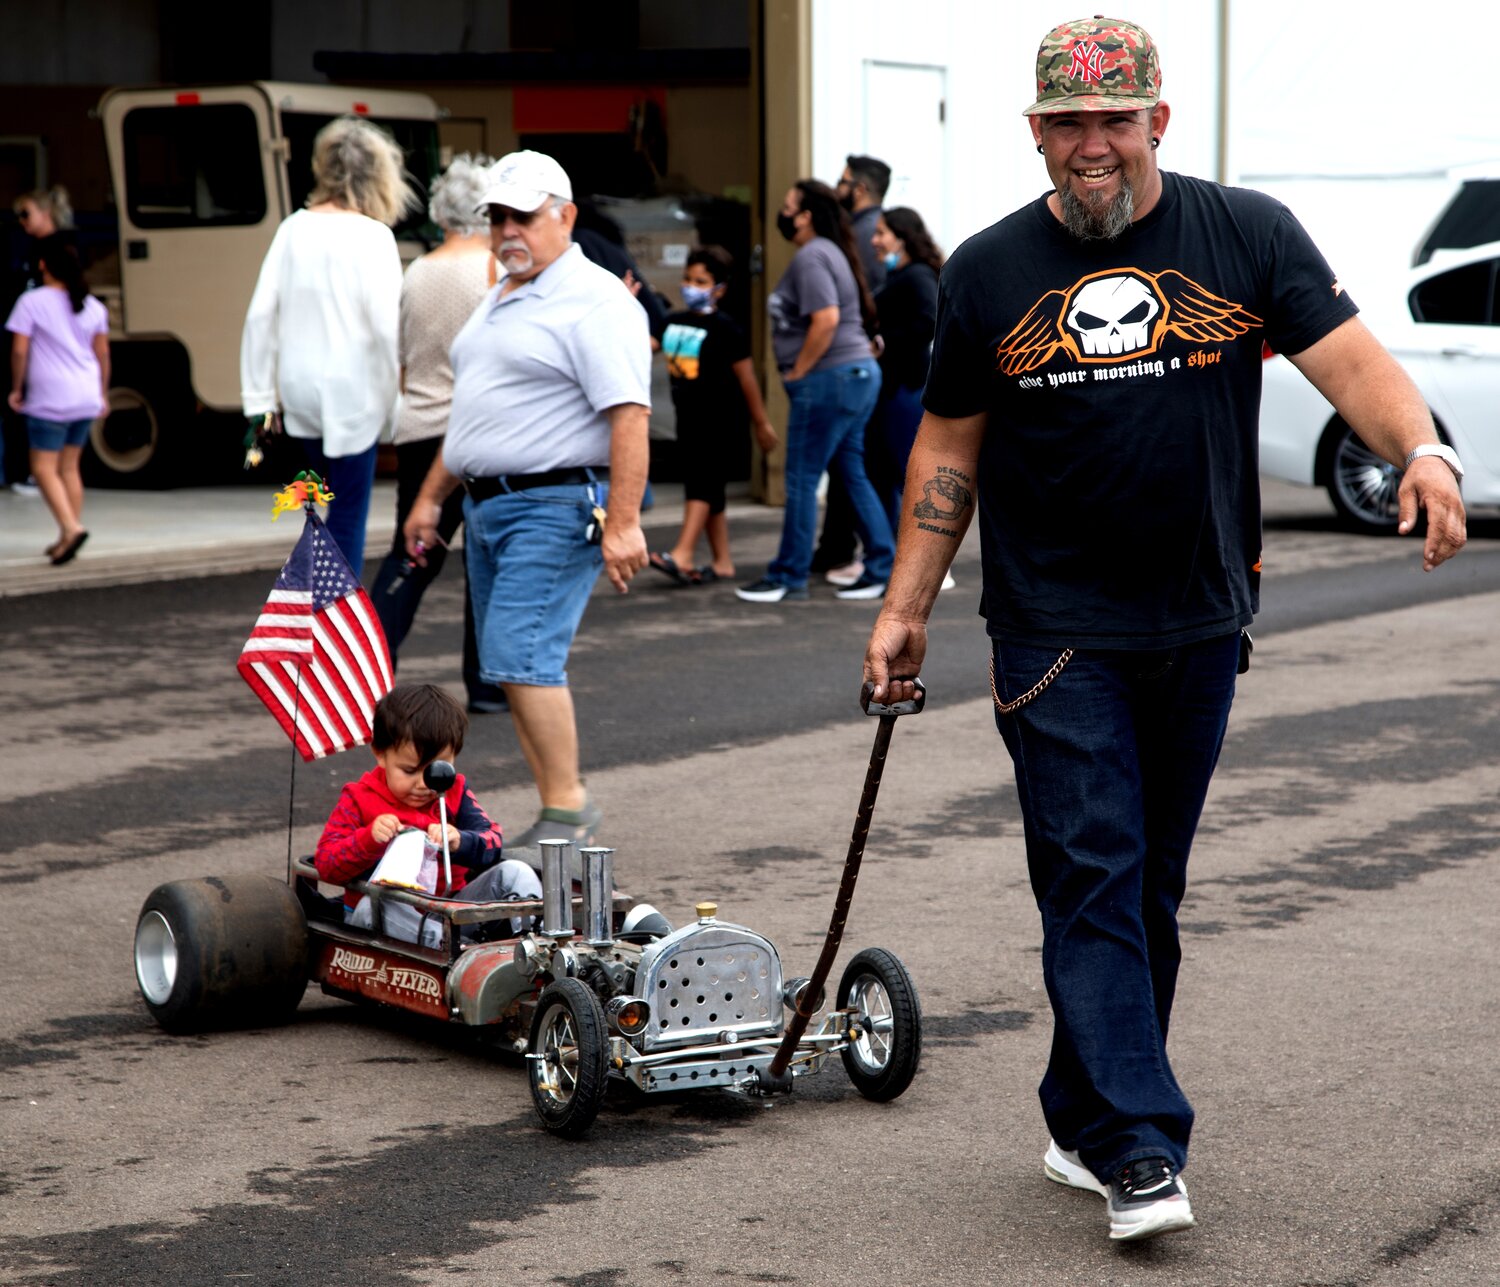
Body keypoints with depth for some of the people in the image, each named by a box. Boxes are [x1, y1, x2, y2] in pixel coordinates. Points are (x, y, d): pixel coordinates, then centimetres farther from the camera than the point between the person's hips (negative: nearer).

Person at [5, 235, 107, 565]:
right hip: (86, 398, 6)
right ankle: (67, 537, 14)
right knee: (69, 467, 14)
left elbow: (19, 351, -11)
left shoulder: (31, 302, -8)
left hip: (49, 399, -6)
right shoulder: (91, 305, 8)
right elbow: (103, 353, 10)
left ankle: (71, 528, -20)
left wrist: (16, 389, 0)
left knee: (44, 468, -2)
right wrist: (103, 394, 18)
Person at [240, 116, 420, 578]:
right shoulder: (371, 236, -10)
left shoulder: (293, 229, 5)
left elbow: (261, 315, 5)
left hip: (299, 390, 6)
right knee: (348, 516, 2)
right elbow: (385, 326, -17)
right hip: (352, 393, -5)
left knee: (340, 503, 20)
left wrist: (260, 397, 10)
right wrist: (396, 401, -9)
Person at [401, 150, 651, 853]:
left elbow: (629, 415, -19)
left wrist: (623, 522, -26)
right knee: (515, 667, 8)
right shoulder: (498, 301, 19)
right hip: (487, 506, 10)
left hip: (555, 506, -10)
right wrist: (430, 497, 25)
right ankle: (562, 815, 14)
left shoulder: (594, 301, -11)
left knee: (521, 659, -17)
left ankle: (566, 808, -9)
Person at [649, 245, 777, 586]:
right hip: (689, 417, 7)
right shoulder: (673, 323, 9)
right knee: (708, 488, 11)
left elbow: (746, 377, -5)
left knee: (699, 482, -16)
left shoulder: (724, 330, -9)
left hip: (719, 417, -7)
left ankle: (682, 556, -25)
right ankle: (721, 561, 17)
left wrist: (761, 423, -2)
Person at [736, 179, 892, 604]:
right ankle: (881, 569, 12)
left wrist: (797, 372, -16)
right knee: (853, 476, 12)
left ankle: (789, 577, 2)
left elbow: (826, 319, -25)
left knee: (801, 481, -3)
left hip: (829, 379, -11)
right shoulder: (829, 252, 19)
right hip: (857, 373, 11)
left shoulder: (811, 257, -13)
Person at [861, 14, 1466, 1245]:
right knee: (1094, 886, -9)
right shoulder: (988, 271, 2)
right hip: (1054, 633, -1)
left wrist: (1423, 452, -28)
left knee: (1152, 893, 10)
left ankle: (1082, 1125, 23)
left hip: (1197, 628, 2)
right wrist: (907, 606, 8)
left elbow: (1351, 360, -8)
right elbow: (948, 448, 10)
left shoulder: (1247, 235, 0)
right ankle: (1139, 1155, -10)